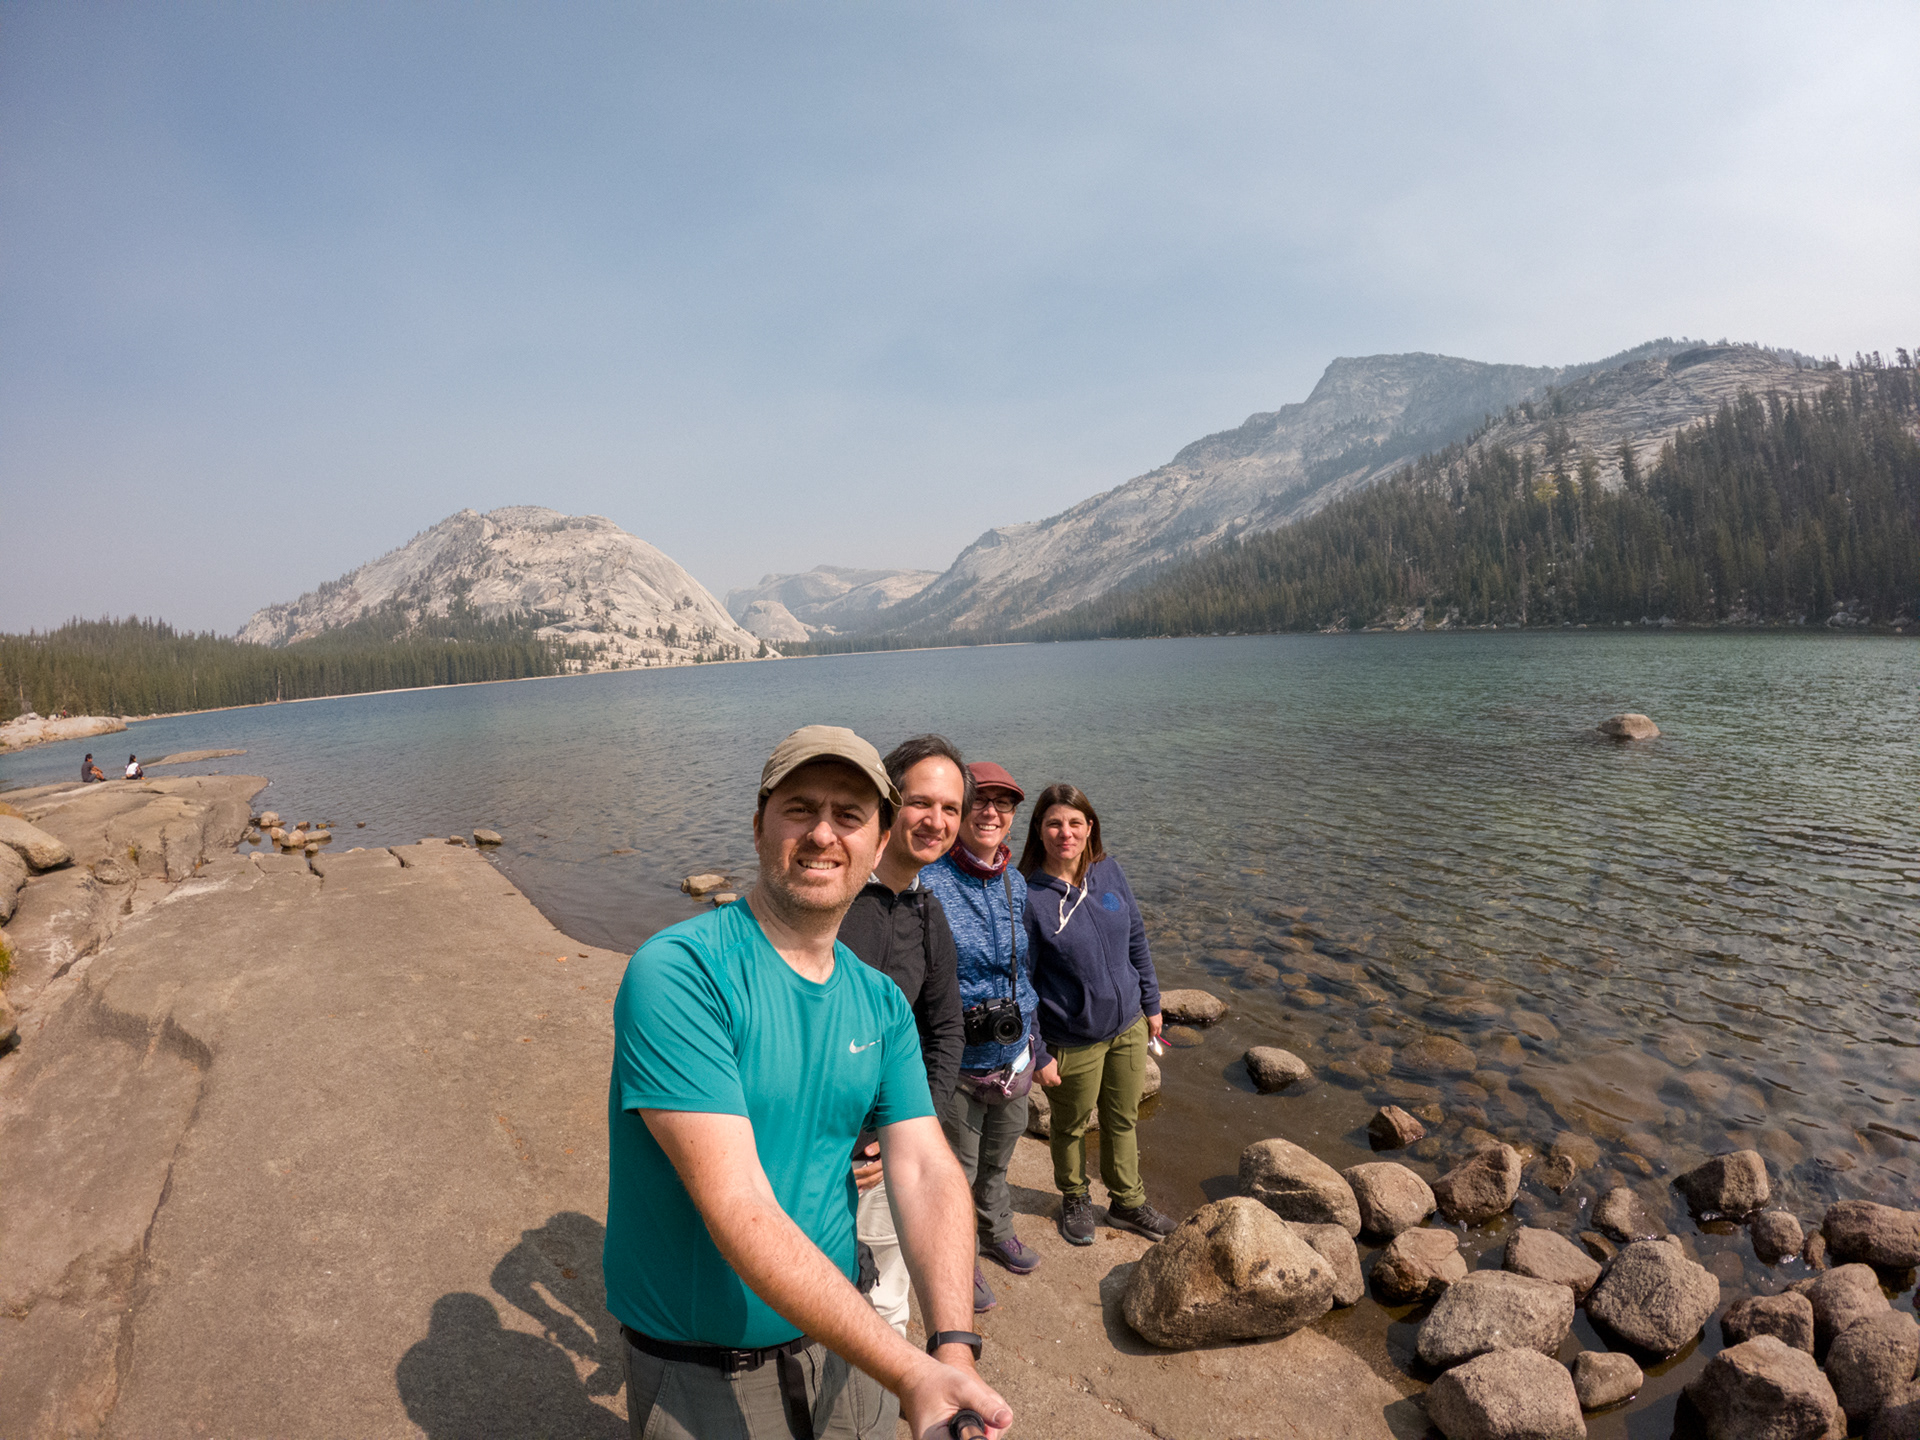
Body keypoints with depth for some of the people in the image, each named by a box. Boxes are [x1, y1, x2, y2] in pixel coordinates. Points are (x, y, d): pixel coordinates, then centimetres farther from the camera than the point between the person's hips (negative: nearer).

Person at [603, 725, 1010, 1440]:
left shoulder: (881, 1001, -3)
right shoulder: (677, 973, -24)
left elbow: (927, 1170, -9)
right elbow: (737, 1209, -30)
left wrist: (953, 1348, -25)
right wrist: (911, 1374, -33)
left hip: (842, 1336, 5)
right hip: (702, 1374, -4)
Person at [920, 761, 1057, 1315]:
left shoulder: (1015, 884, -1)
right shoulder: (929, 883, -22)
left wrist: (1039, 1051, 16)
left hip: (1012, 1057, 5)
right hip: (955, 1067, -5)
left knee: (997, 1161, 28)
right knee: (957, 1173, 17)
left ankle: (998, 1233, 55)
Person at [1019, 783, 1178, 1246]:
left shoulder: (1109, 871, -7)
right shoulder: (1027, 894, -21)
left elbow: (1136, 939, 6)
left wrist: (1151, 1003, 10)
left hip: (1127, 1025, 4)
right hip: (1073, 1042, -4)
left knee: (1123, 1120, 22)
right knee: (1070, 1125, 19)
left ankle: (1128, 1202, 45)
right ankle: (1075, 1200, 46)